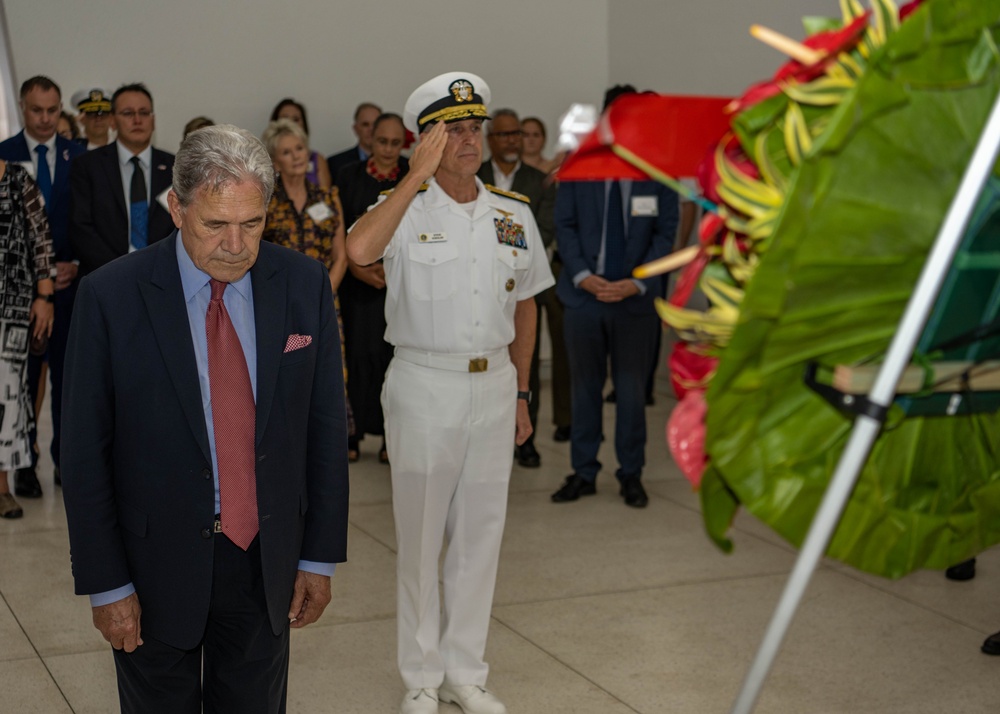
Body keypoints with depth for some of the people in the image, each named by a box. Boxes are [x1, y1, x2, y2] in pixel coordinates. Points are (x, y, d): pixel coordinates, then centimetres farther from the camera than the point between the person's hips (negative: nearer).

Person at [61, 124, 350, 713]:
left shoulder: (305, 285, -4)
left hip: (267, 560, 2)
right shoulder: (111, 296, -13)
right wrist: (105, 584, -8)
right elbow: (85, 451, -8)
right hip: (157, 567, -2)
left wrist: (321, 556, 3)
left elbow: (326, 426, 2)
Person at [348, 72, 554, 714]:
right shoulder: (406, 207, -8)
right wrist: (419, 174, -25)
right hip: (424, 387, -4)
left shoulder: (515, 214, 6)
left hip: (494, 386, 4)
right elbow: (360, 249, -31)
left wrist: (521, 394, 13)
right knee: (420, 536, 7)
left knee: (481, 534, 11)